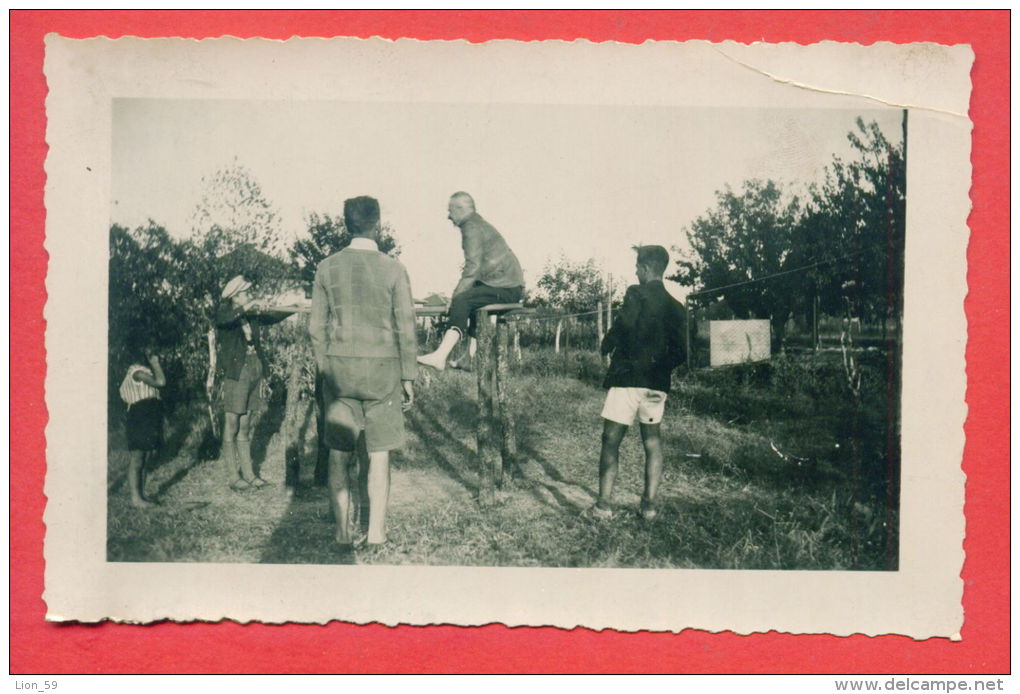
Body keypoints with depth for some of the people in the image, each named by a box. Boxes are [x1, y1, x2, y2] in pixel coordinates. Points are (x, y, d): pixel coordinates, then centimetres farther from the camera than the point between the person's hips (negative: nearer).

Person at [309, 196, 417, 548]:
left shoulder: (327, 268, 1)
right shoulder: (393, 269, -5)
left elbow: (317, 326, 3)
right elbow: (406, 327, -4)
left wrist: (325, 369, 14)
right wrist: (408, 377, 4)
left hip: (339, 366, 2)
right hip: (382, 368, -2)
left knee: (339, 452, 7)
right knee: (379, 454, 6)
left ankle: (343, 532, 9)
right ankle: (376, 533, 7)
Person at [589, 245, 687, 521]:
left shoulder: (637, 294, -8)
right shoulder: (675, 307, 10)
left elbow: (622, 328, -18)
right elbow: (680, 352, 9)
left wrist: (606, 346, 1)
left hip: (628, 376, -6)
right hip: (657, 381, 6)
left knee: (611, 440, -1)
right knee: (652, 439, 15)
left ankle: (604, 504, -5)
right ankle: (649, 504, 12)